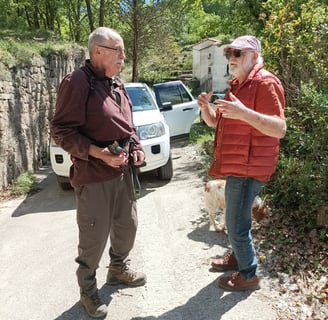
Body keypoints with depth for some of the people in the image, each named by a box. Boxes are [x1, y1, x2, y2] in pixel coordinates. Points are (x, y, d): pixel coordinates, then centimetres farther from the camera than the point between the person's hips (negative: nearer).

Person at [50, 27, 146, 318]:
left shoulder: (117, 84, 11)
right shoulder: (77, 82, -14)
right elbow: (61, 131, -16)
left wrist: (136, 148, 5)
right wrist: (97, 152, -25)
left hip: (123, 171, 8)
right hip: (94, 174, -8)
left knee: (127, 225, 19)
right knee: (94, 236, 3)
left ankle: (118, 268, 43)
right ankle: (87, 287, 25)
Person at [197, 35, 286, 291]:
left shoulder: (265, 83, -16)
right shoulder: (238, 85, 16)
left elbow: (280, 129, -26)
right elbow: (214, 122, 18)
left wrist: (243, 113, -38)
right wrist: (205, 107, -4)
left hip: (248, 167, -10)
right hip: (236, 166, 10)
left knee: (237, 223, -4)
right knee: (236, 219, 22)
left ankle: (249, 275, 13)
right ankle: (237, 257, 40)